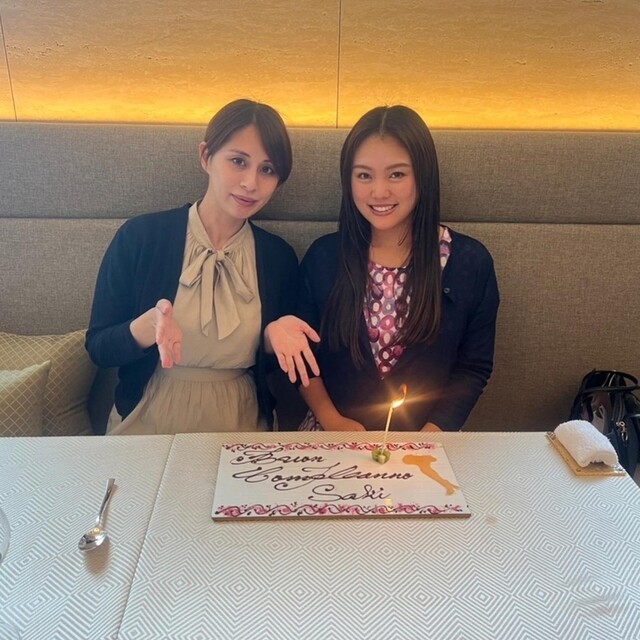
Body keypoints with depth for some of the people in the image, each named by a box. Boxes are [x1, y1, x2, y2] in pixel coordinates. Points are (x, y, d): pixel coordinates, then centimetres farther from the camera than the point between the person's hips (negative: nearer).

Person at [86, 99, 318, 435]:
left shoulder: (279, 256, 0)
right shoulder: (138, 237, -7)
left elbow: (273, 366, 8)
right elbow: (98, 349, -3)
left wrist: (275, 337, -13)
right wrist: (149, 327, -22)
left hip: (240, 429, 2)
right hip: (147, 425, -1)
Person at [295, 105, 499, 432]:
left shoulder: (470, 261, -3)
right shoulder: (323, 256, -1)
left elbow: (473, 367, 1)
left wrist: (432, 434, -9)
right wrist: (332, 420, -6)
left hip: (426, 437, 1)